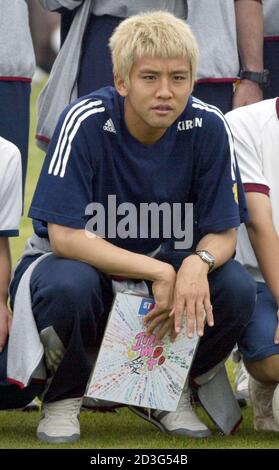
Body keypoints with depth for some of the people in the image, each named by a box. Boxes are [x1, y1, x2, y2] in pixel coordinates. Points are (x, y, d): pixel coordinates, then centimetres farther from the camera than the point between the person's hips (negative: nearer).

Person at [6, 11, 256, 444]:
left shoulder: (208, 127, -15)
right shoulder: (86, 121, -25)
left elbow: (222, 233, -10)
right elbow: (65, 236, -27)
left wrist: (197, 263, -35)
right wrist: (159, 272, -33)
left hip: (158, 266, 3)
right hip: (75, 262, -3)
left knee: (237, 288, -24)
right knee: (68, 286, -38)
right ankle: (63, 399, -7)